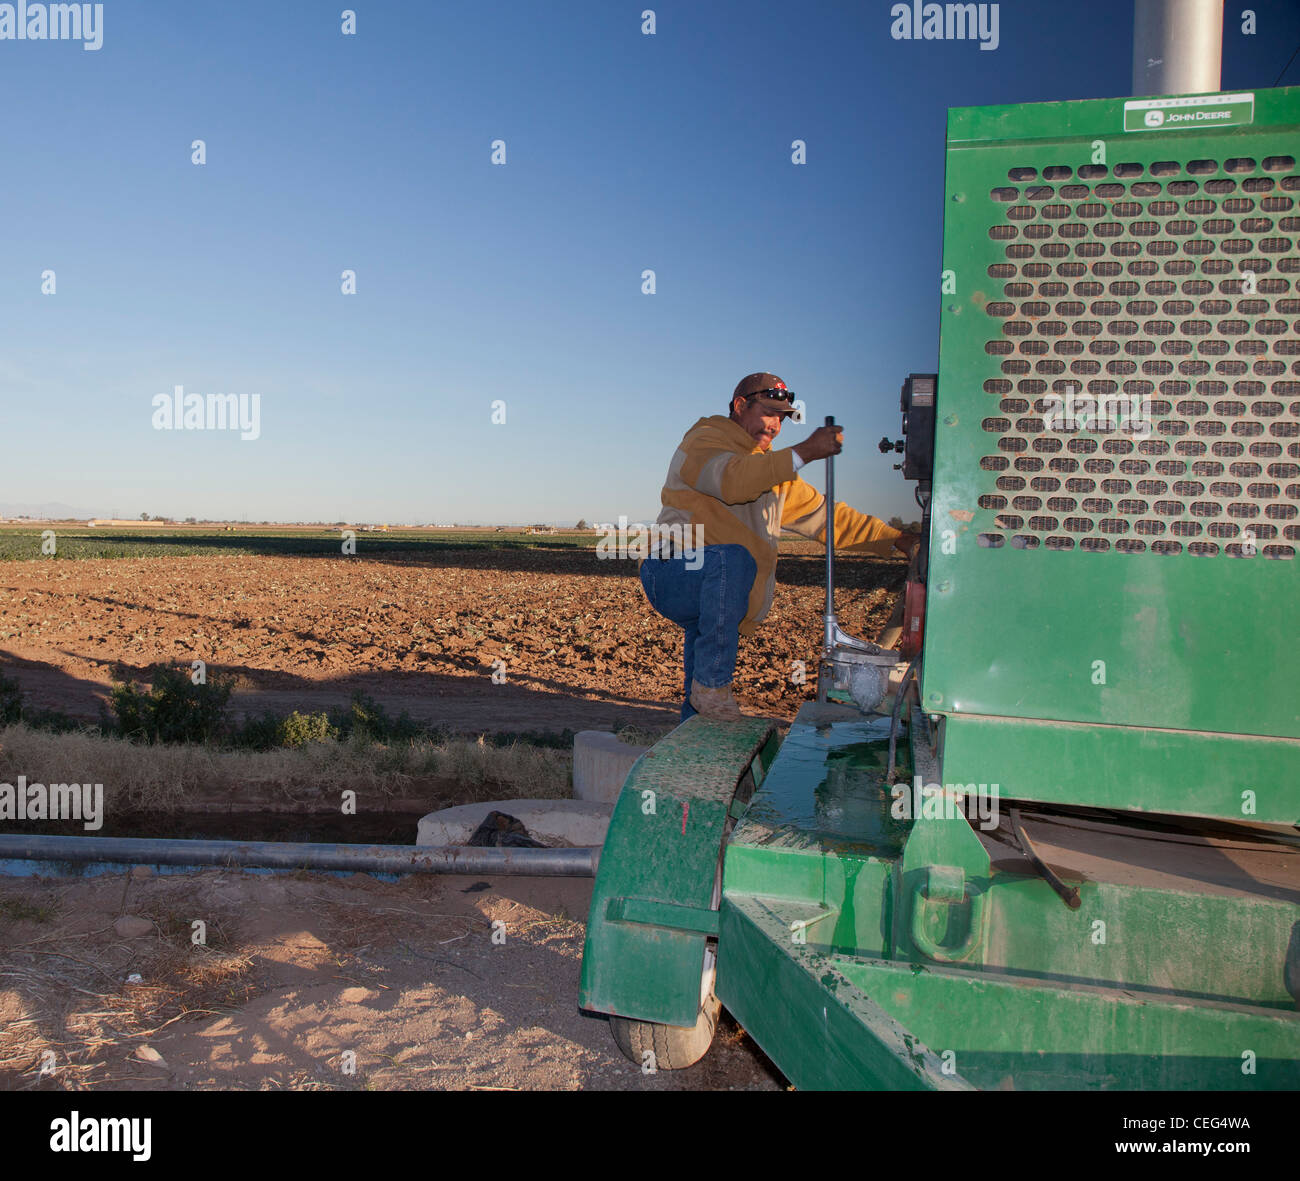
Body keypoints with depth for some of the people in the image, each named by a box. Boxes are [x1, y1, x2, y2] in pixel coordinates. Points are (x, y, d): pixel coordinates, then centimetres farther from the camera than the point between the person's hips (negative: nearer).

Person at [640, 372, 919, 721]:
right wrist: (804, 452, -34)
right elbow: (733, 480, -28)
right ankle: (711, 685, -30)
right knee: (733, 557, -34)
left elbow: (823, 515, 20)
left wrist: (894, 540, 12)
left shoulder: (773, 468, 21)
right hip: (673, 577, -9)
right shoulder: (703, 442, -5)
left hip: (715, 595, 9)